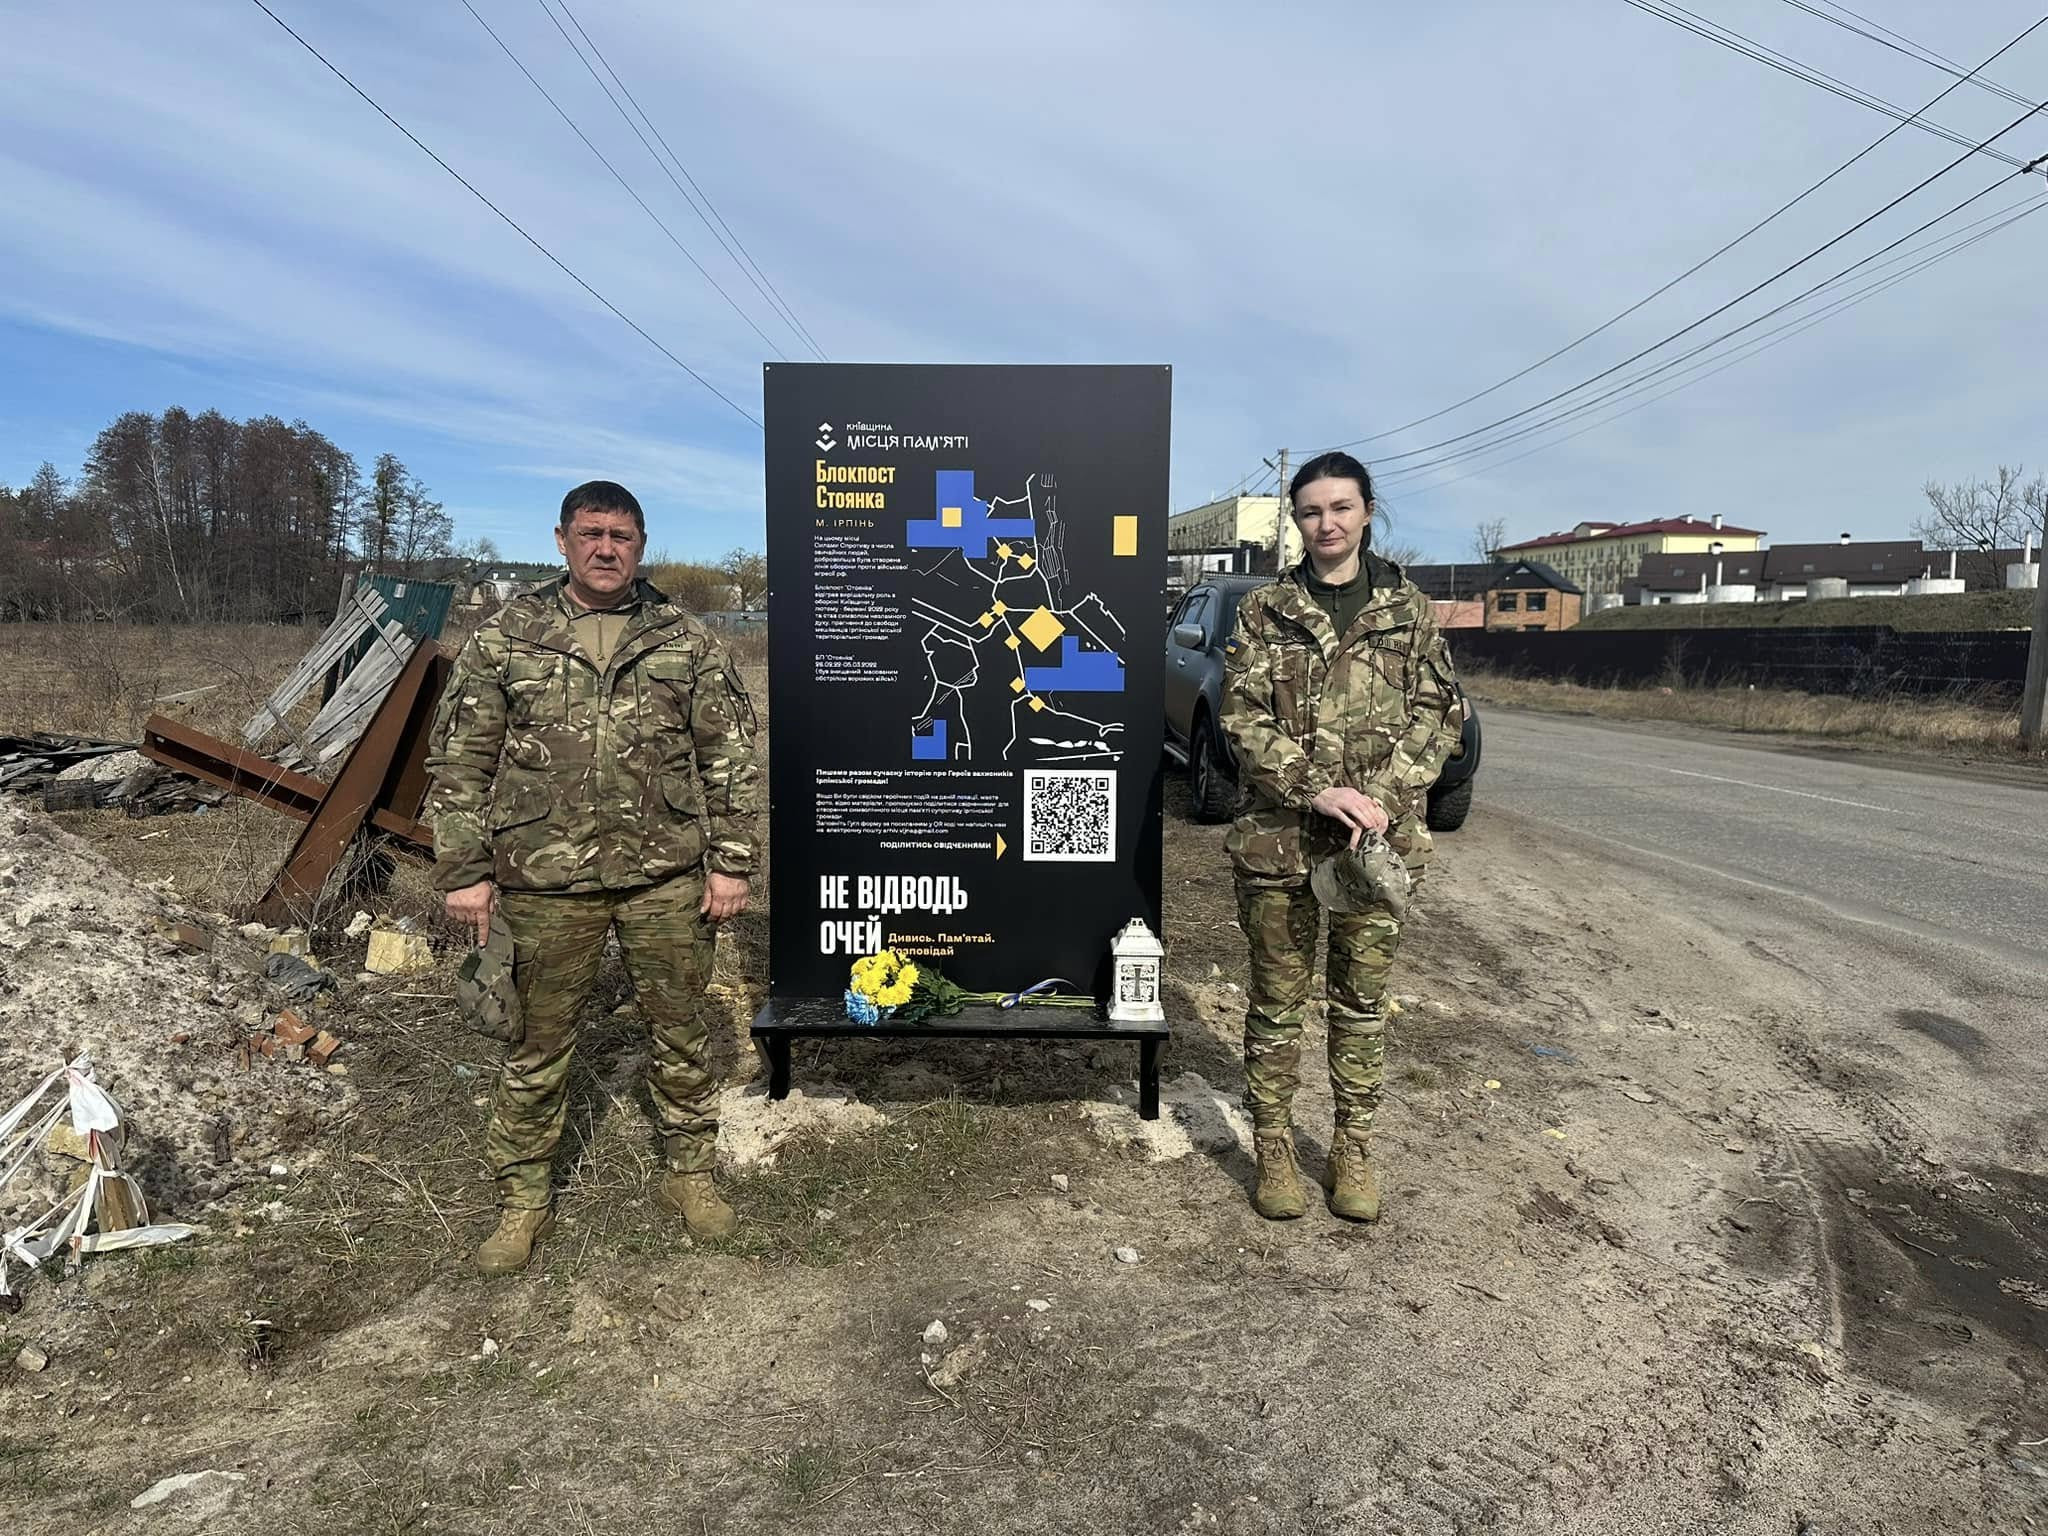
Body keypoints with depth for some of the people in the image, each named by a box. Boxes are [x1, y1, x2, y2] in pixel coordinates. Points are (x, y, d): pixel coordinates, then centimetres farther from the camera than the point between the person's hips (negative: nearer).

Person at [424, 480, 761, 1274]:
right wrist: (464, 870, -2)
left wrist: (730, 863, -1)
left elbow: (730, 756, 3)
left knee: (680, 1031, 12)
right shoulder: (506, 636, 2)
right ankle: (522, 1201, 29)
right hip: (546, 881, 0)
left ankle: (691, 1173, 32)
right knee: (539, 1044, 12)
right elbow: (459, 759, 3)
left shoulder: (687, 639, 2)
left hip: (668, 877, 1)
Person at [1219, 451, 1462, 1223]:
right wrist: (1319, 789, -16)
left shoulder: (1408, 609, 6)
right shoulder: (1264, 609, 2)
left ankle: (1353, 1150, 27)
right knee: (1277, 1000, 8)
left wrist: (1382, 797, -11)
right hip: (1278, 836, -1)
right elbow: (1243, 718, -4)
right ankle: (1273, 1148, 23)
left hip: (1378, 836, 1)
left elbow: (1441, 715, 4)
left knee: (1362, 999, 11)